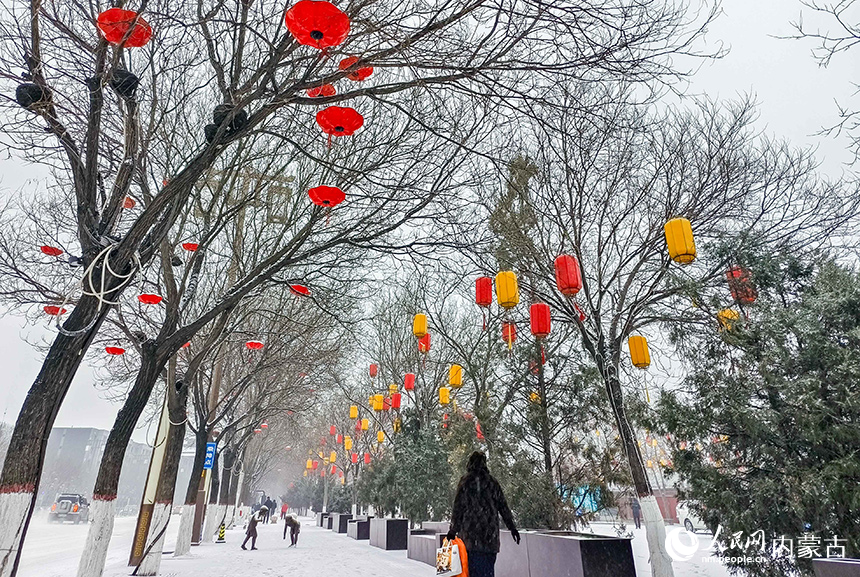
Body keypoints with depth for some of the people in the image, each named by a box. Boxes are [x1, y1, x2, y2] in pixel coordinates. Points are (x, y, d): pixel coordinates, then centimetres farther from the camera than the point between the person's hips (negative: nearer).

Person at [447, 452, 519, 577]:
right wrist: (512, 527, 13)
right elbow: (503, 506, 9)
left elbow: (458, 507, -4)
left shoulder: (465, 481, -1)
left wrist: (453, 530, 0)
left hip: (471, 533, -3)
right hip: (491, 533, 3)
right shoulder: (492, 482, 8)